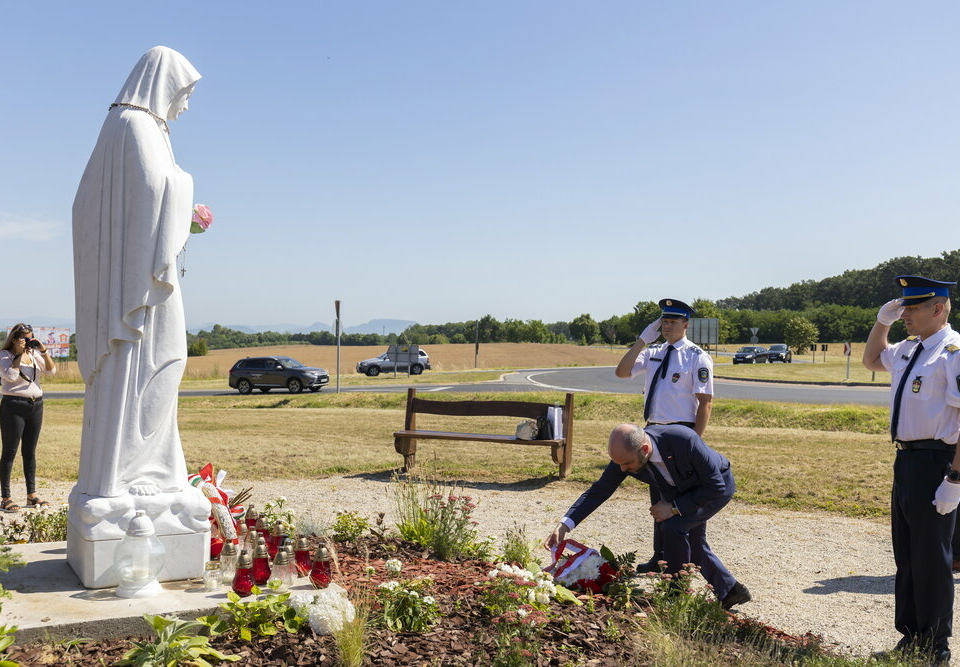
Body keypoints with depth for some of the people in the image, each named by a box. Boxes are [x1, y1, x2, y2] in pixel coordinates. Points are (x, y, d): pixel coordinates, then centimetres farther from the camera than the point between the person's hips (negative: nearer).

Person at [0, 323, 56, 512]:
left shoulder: (34, 354, 11)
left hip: (36, 405, 5)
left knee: (30, 452, 10)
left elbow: (51, 370, 3)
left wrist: (44, 351, -7)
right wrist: (19, 354, -14)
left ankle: (31, 495, 15)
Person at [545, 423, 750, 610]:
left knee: (674, 526, -24)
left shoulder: (685, 440, -42)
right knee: (693, 547, 14)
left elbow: (716, 487, -31)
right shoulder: (626, 453, -26)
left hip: (717, 487, -6)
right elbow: (599, 490, -16)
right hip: (679, 492, 6)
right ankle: (730, 591, 37)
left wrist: (674, 508, -30)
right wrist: (565, 525, -25)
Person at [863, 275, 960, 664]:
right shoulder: (908, 349, 10)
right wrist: (883, 321, 15)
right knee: (905, 553, 18)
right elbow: (871, 360, 31)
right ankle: (910, 636, 33)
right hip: (906, 458, 9)